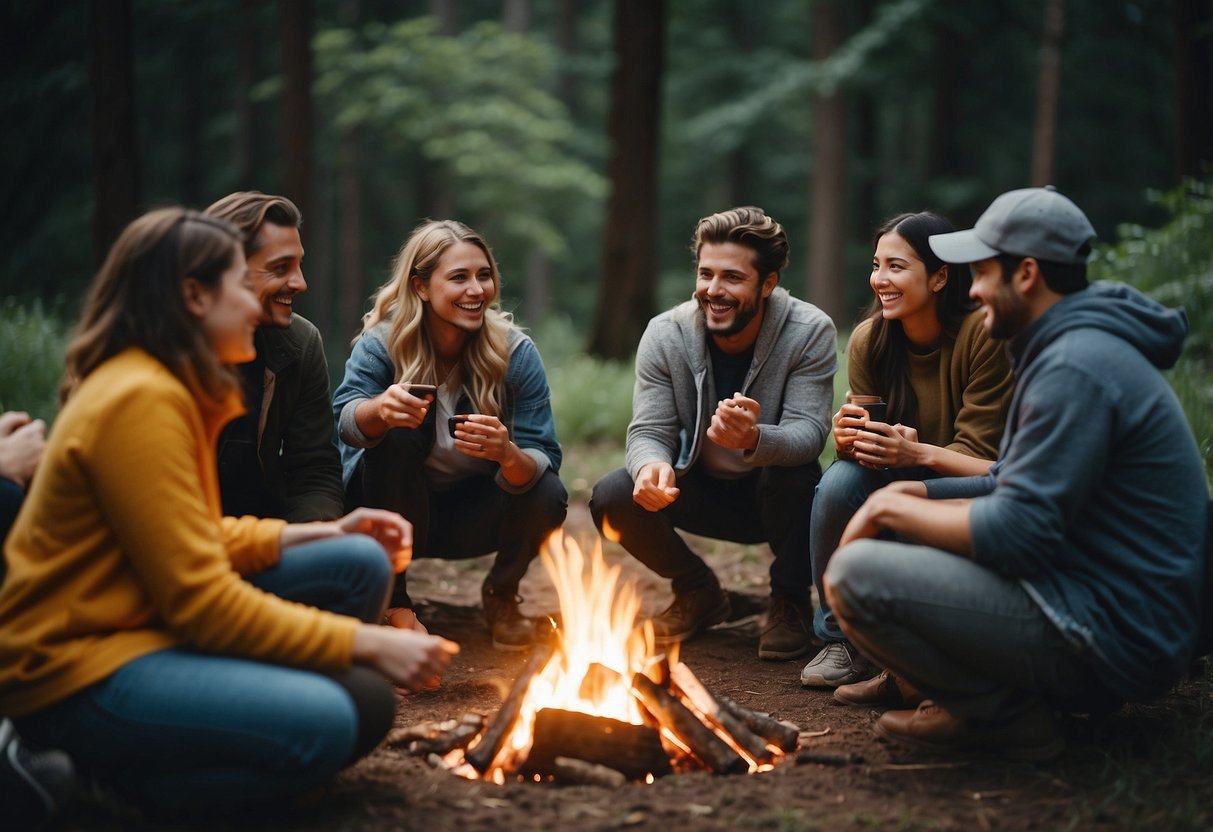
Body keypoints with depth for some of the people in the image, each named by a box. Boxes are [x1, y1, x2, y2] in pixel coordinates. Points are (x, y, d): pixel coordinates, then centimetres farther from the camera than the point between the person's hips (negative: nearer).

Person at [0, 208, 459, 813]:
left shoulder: (173, 388, 11)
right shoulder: (140, 400, -20)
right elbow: (200, 600, -23)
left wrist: (325, 534, 3)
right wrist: (367, 643, -20)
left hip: (148, 624, 10)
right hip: (79, 667, -10)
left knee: (359, 564, 3)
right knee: (321, 725, -29)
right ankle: (109, 774, -8)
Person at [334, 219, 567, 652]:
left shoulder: (516, 352, -15)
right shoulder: (381, 343, -17)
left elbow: (545, 461, -21)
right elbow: (345, 420, -35)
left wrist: (508, 454, -46)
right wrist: (381, 408, -59)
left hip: (473, 514, 1)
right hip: (392, 510, -1)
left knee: (547, 496, -28)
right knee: (397, 431, -31)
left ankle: (501, 594, 5)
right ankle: (395, 603, -15)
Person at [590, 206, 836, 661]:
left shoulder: (809, 332, -21)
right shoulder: (665, 334, -14)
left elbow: (808, 432, -29)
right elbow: (649, 431, -17)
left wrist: (754, 439, -53)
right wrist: (653, 465, -43)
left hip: (775, 497, -2)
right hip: (702, 492, 3)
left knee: (794, 474, -36)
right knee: (612, 497, -22)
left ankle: (790, 601, -5)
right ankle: (698, 591, 8)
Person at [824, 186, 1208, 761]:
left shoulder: (1075, 368, -21)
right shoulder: (1072, 347, 14)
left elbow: (1016, 534, -24)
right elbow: (1014, 487, 18)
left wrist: (890, 507, -11)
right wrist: (910, 492, 5)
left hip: (1109, 639, -11)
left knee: (854, 575, -21)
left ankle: (1003, 713, -7)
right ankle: (917, 678, 21)